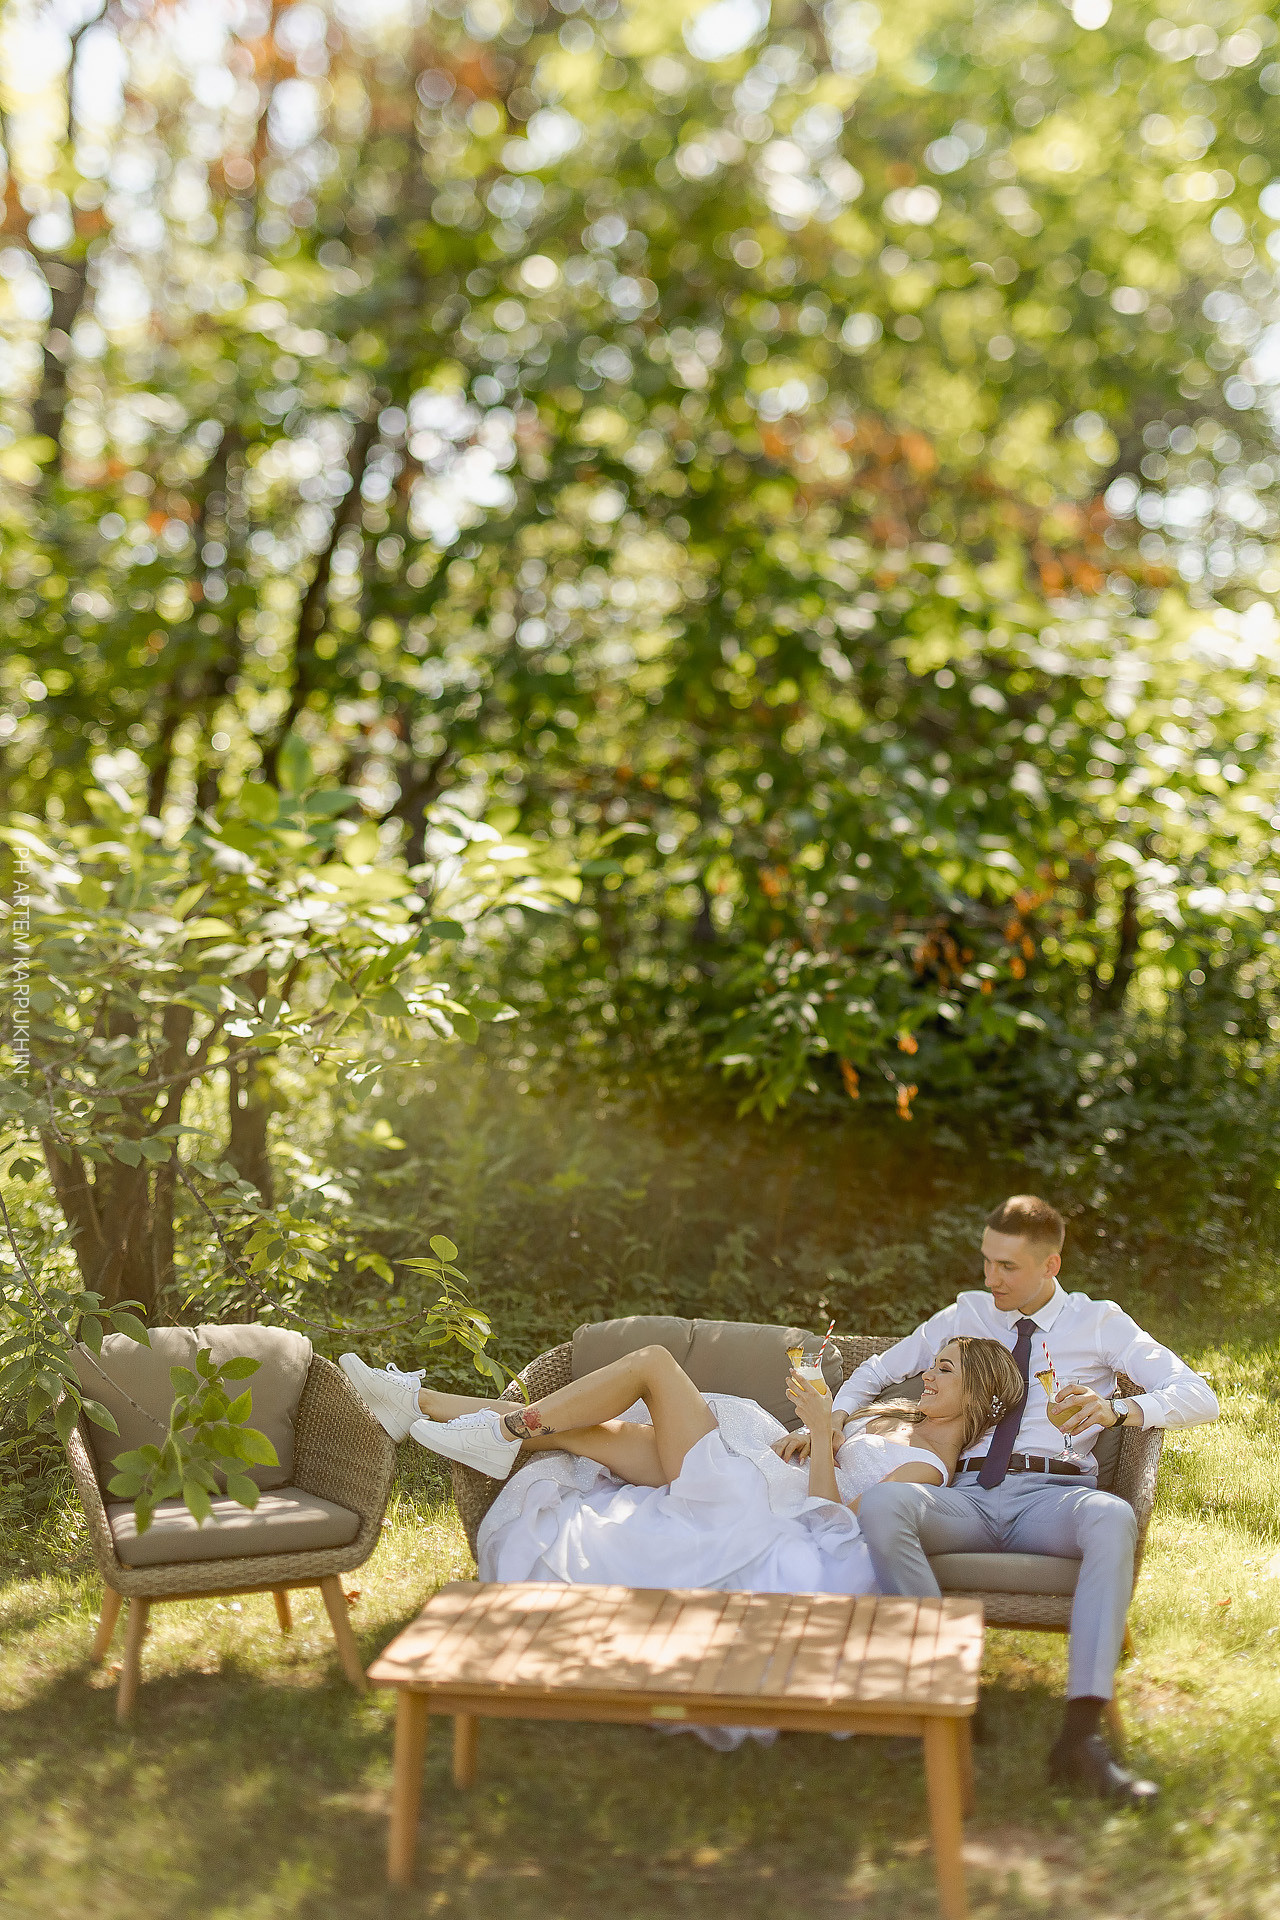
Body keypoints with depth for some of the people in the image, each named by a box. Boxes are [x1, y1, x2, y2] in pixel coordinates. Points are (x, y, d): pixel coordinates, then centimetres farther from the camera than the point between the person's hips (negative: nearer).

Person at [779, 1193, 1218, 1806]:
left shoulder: (1100, 1323, 15)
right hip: (969, 1496, 2)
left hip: (1053, 1496, -2)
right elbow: (878, 1370, 32)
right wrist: (833, 1418, 10)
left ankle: (1081, 1737, -45)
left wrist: (1119, 1409, -14)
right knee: (880, 1505, -33)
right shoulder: (966, 1315, 23)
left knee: (1113, 1519, -40)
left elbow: (1199, 1396, 6)